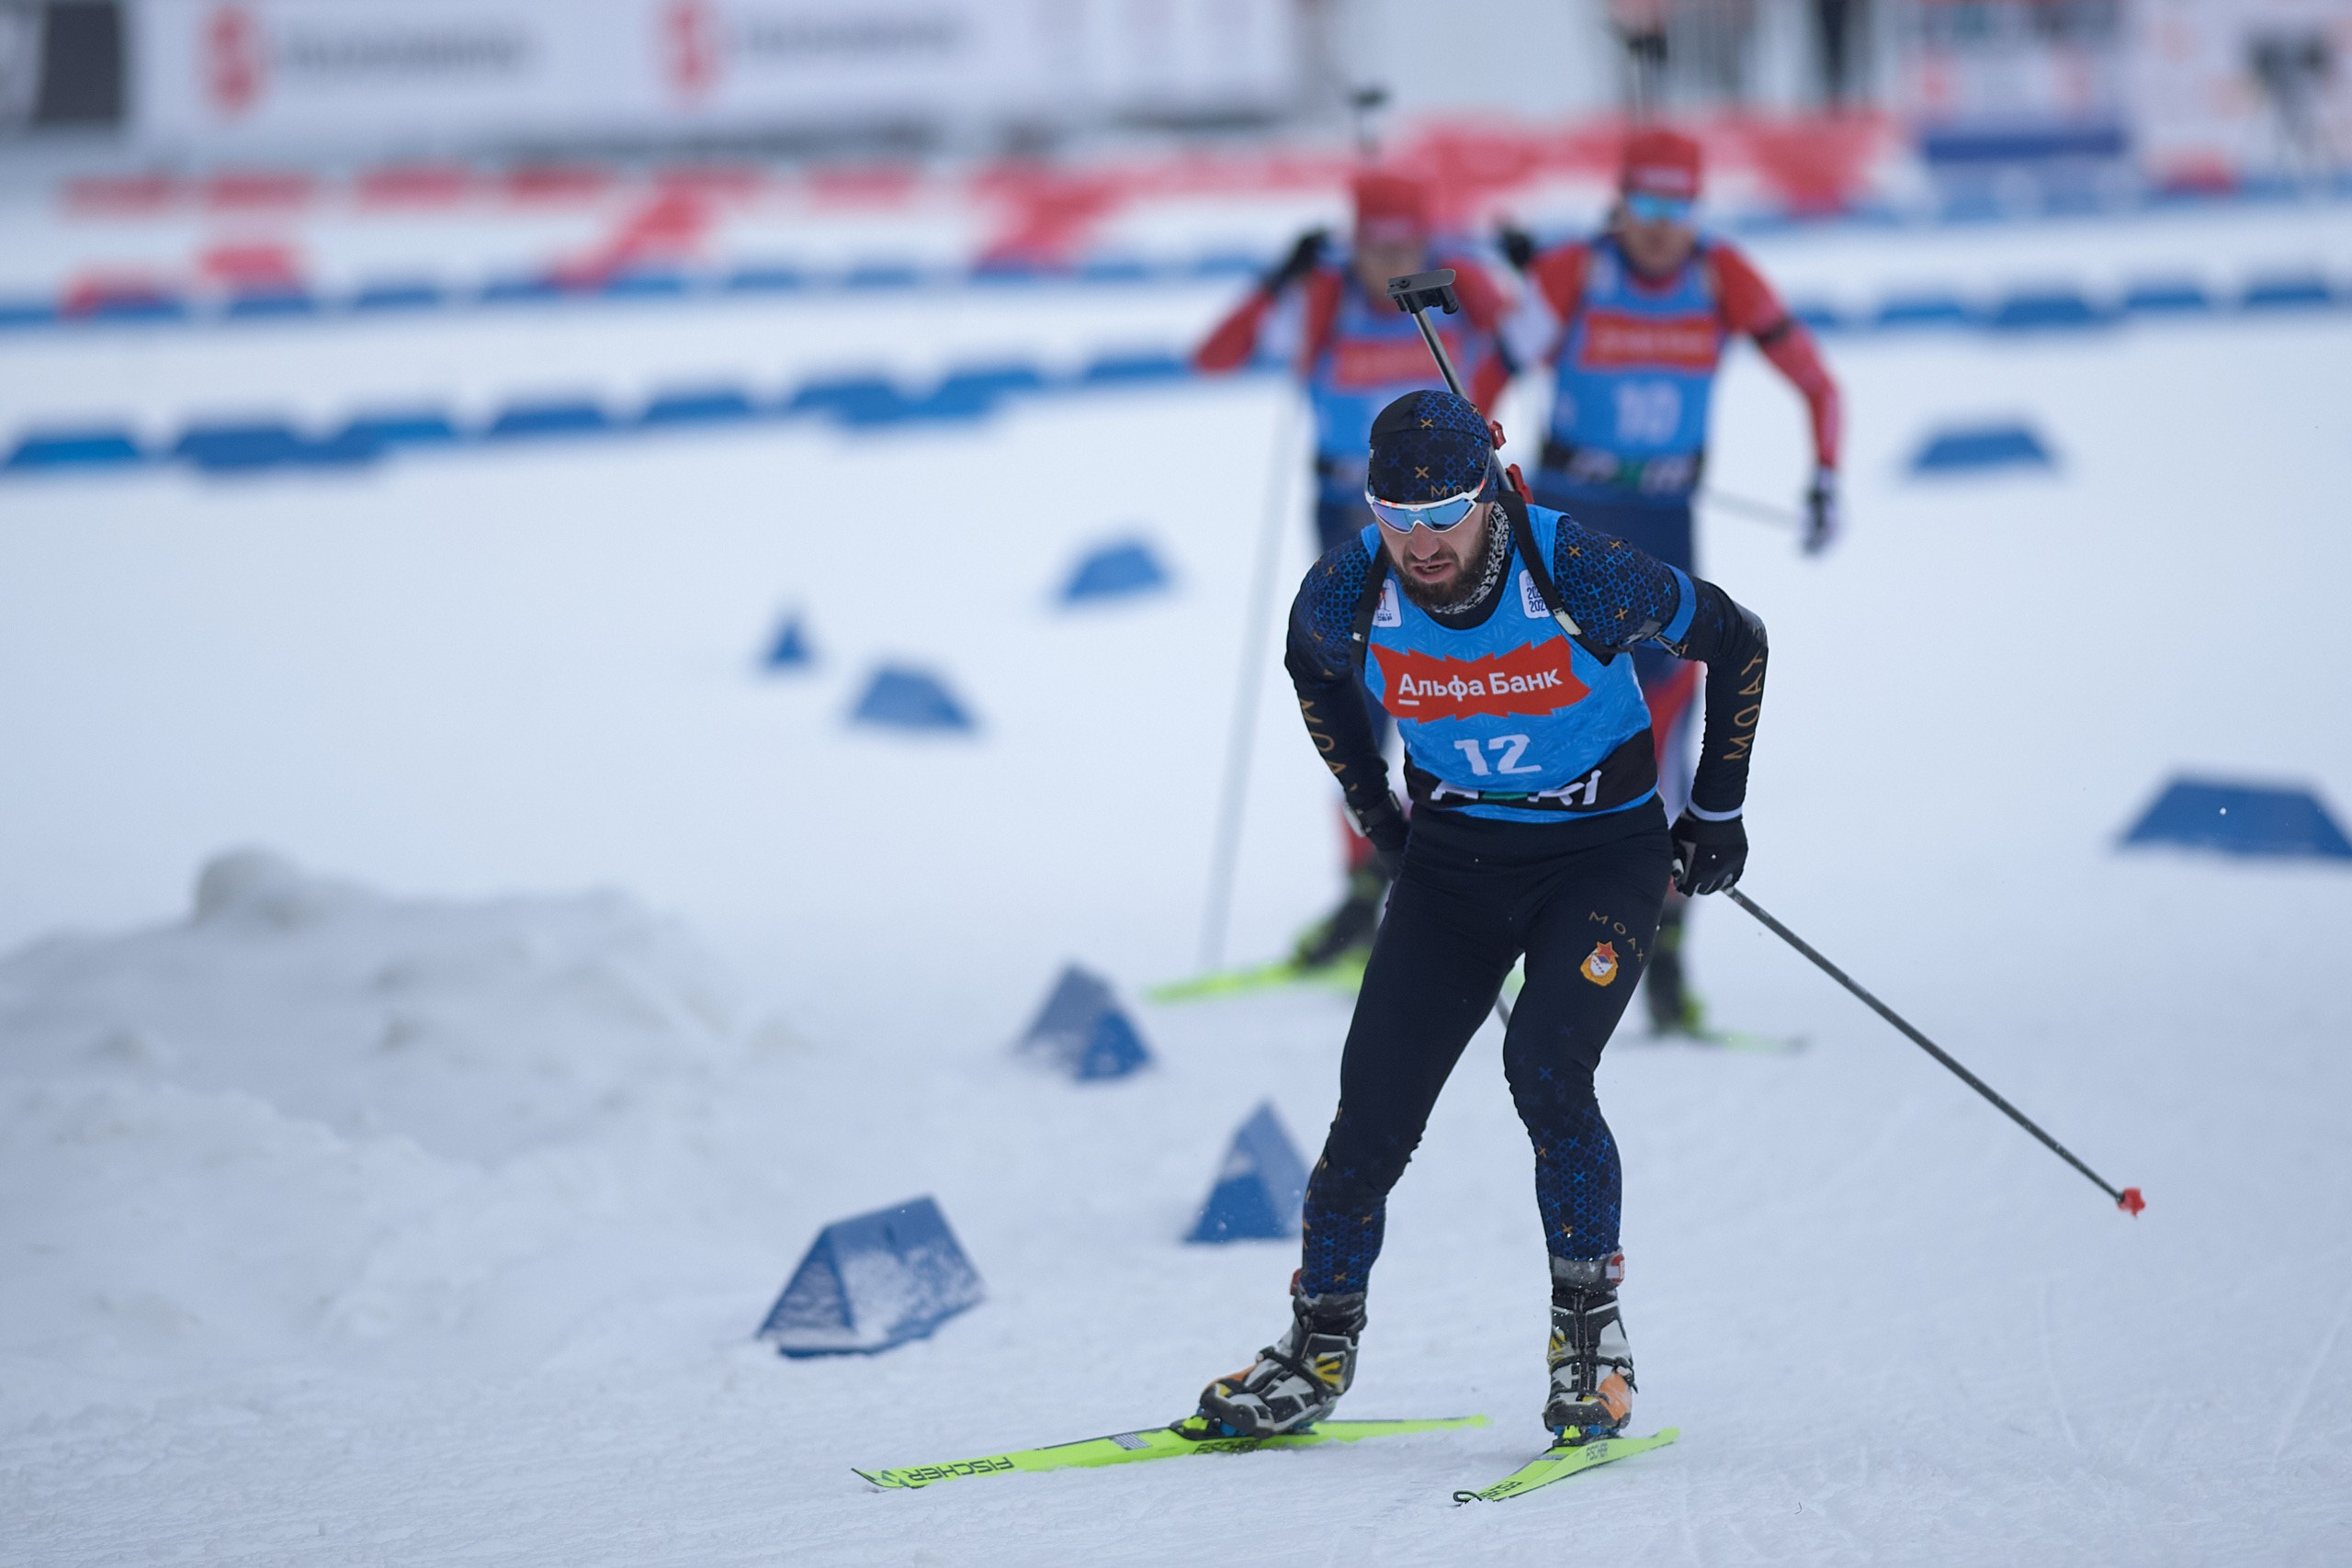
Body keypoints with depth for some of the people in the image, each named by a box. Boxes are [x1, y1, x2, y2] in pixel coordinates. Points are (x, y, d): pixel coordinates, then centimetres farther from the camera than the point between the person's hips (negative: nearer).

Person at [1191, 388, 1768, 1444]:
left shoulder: (1580, 574, -26)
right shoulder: (1347, 593, -16)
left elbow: (1735, 642, -8)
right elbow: (1310, 666, 11)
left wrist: (1716, 811, -1)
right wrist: (1374, 809, 12)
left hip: (1602, 850, -3)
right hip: (1453, 854, 3)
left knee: (1545, 1073, -23)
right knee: (1375, 1106, -5)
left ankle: (1590, 1326, -5)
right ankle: (1318, 1347, 12)